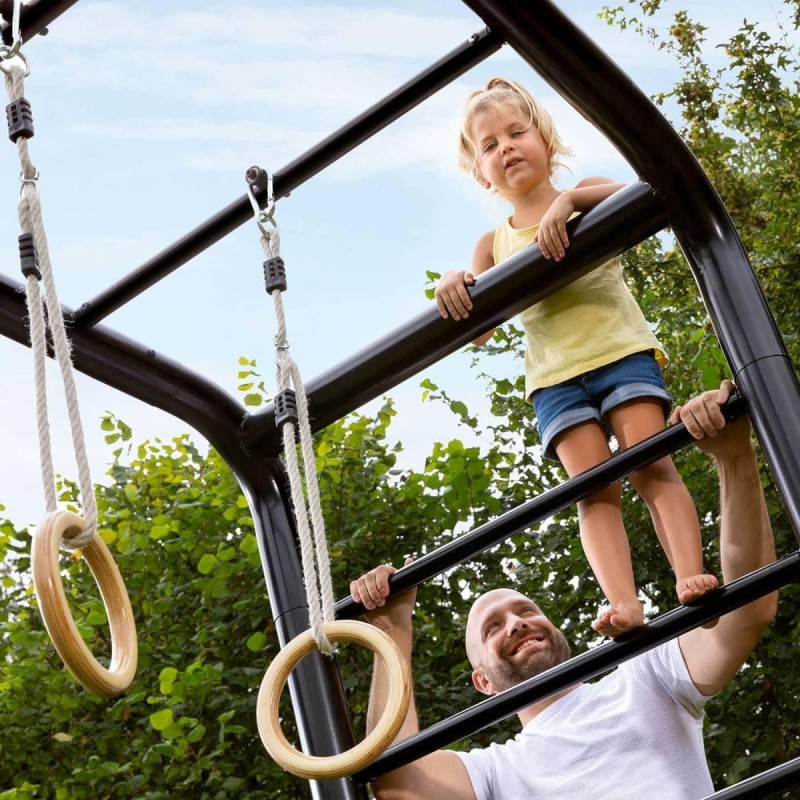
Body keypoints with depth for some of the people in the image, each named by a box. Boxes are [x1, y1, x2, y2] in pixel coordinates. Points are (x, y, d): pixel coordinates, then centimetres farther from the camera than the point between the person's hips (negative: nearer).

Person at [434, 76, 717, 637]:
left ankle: (691, 576, -27)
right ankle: (623, 605, -26)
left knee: (652, 465, -16)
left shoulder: (585, 199, 11)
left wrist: (569, 198, -28)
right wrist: (456, 291, -13)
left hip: (622, 352, -1)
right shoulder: (493, 245, 17)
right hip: (555, 376, 2)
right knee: (594, 486, -13)